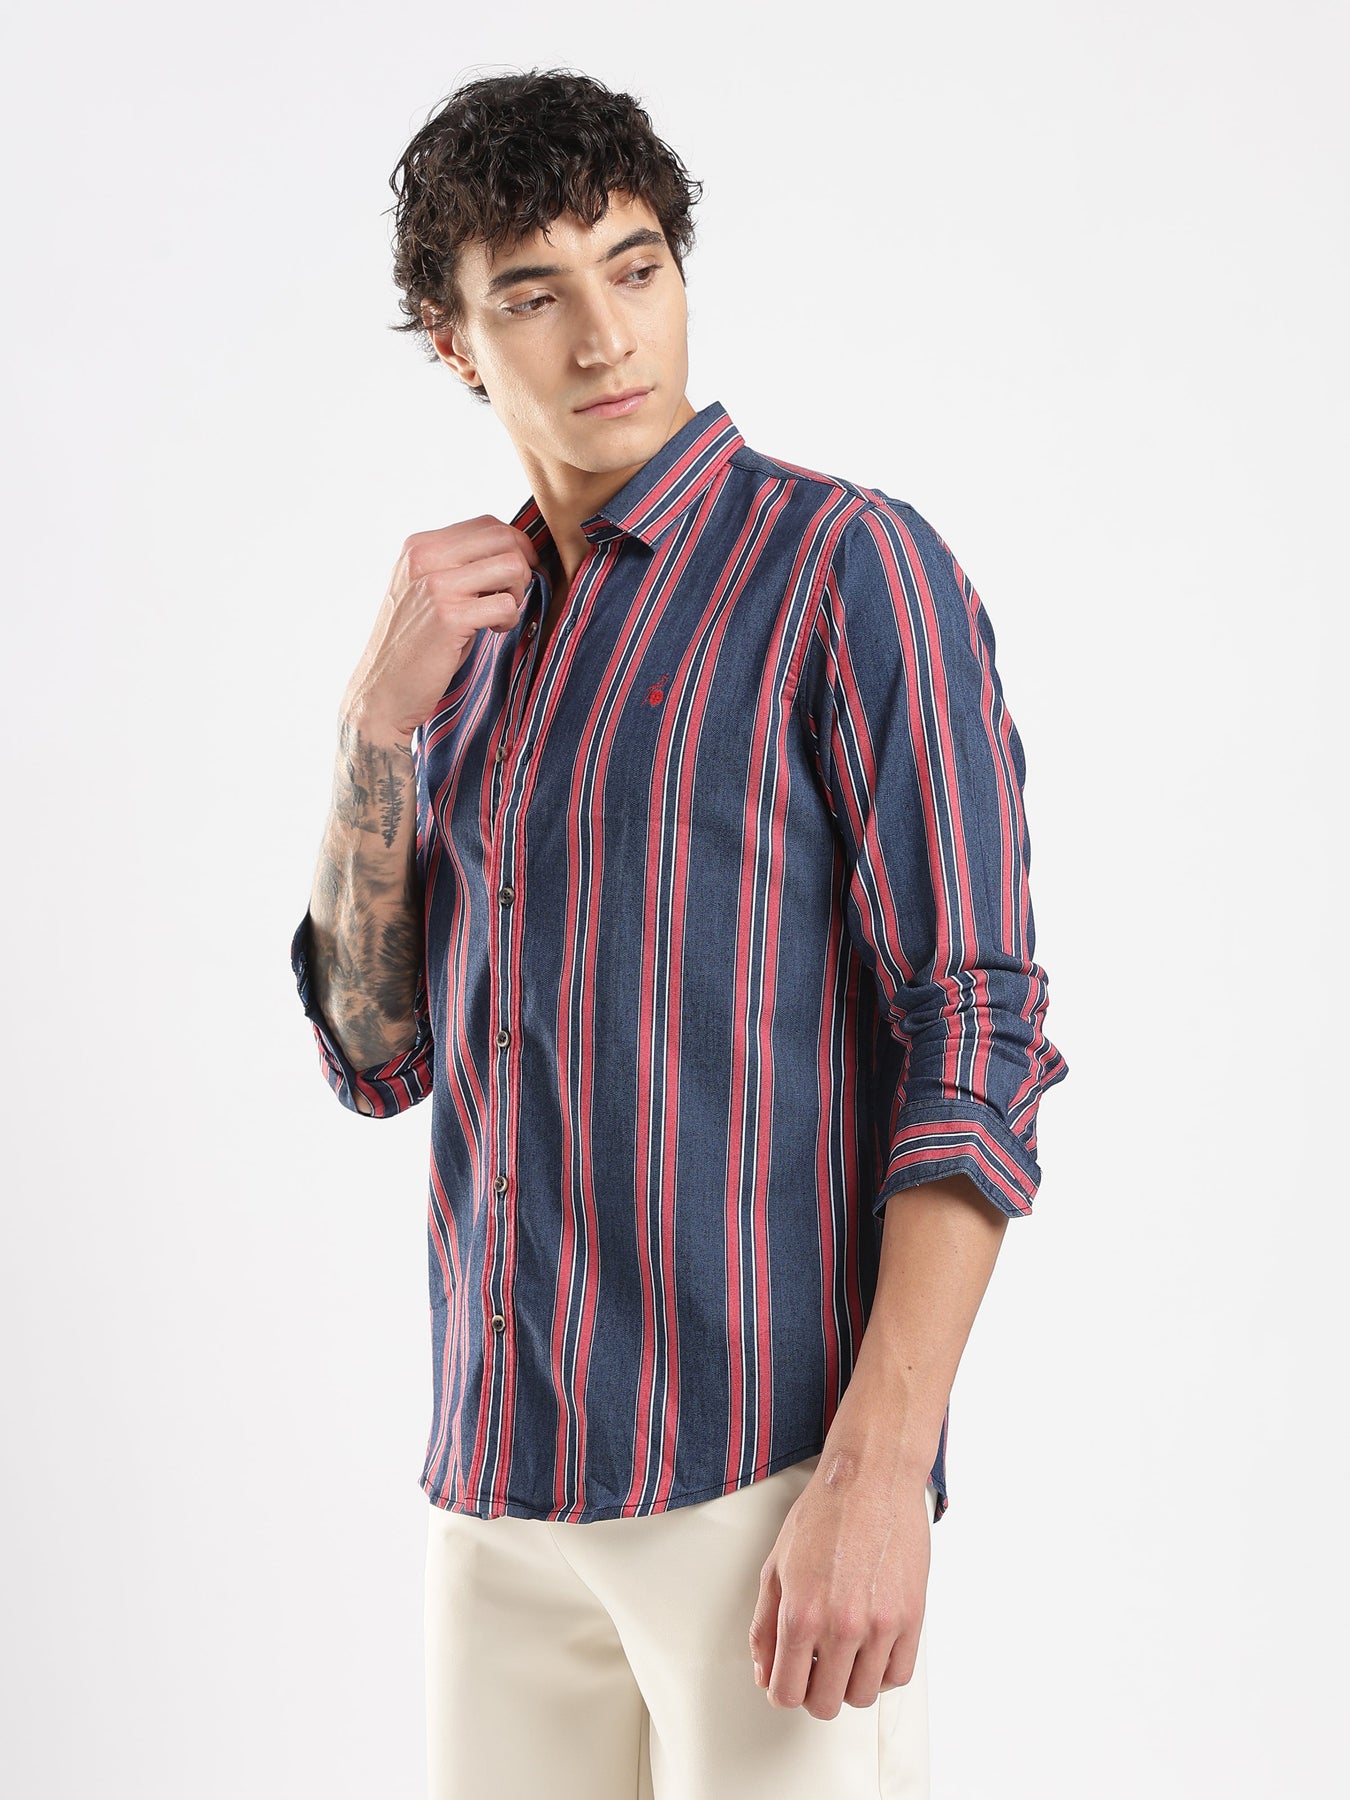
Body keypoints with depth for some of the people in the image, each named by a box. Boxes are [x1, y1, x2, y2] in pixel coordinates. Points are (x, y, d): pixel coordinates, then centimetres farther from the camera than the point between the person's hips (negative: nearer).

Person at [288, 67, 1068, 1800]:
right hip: (499, 1473, 6)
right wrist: (377, 724, -5)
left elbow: (976, 1037, -13)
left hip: (764, 1464, -6)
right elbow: (377, 1056, 9)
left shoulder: (846, 565, -7)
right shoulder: (473, 631, 13)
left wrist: (879, 1469, -20)